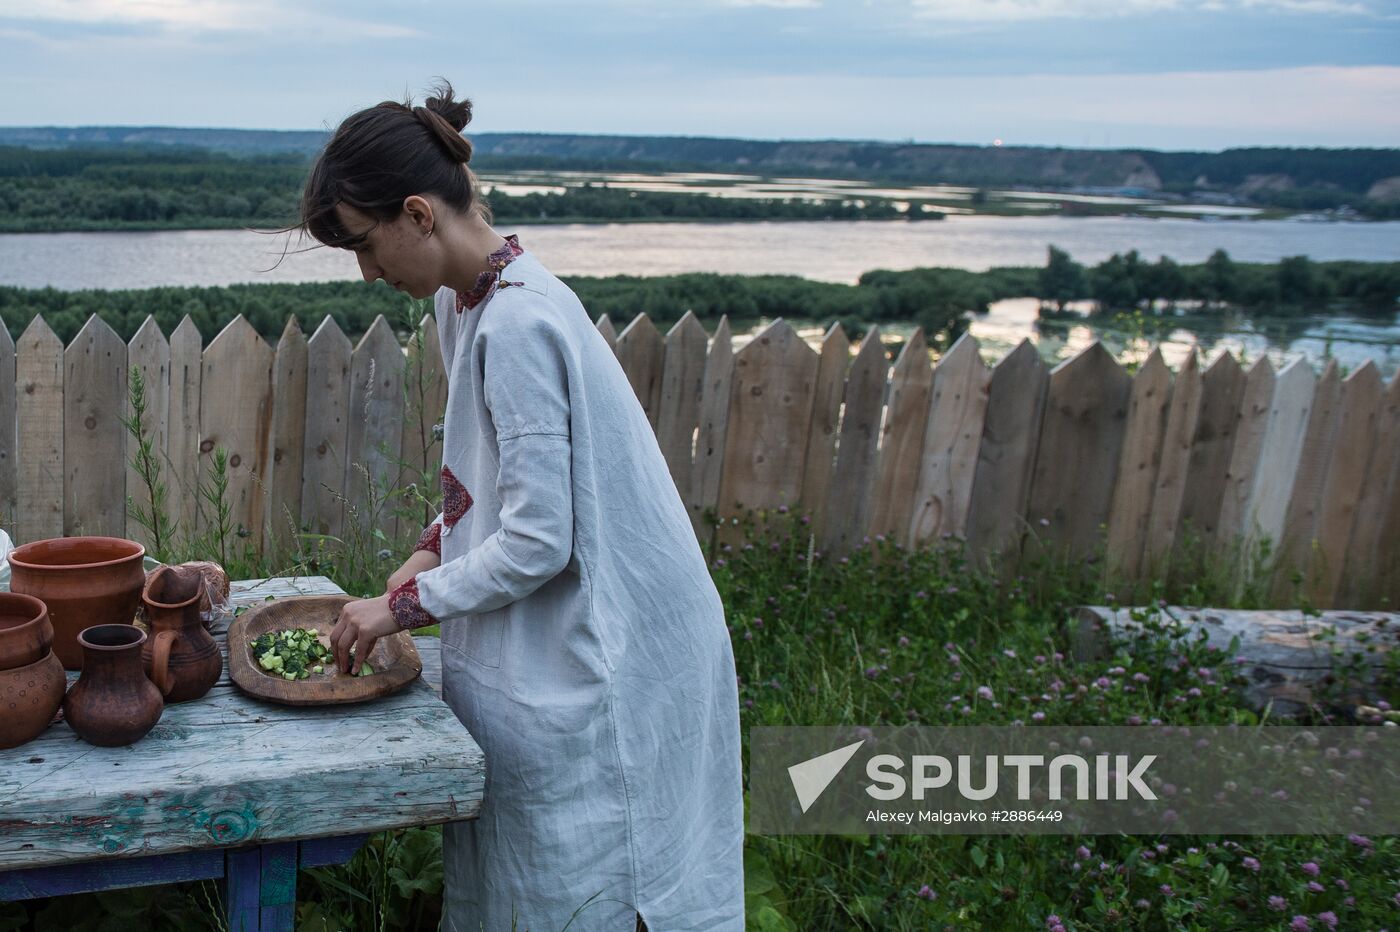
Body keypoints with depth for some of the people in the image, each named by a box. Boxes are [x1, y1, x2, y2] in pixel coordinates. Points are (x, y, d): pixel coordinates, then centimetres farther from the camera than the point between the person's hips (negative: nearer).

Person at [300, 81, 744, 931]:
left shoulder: (517, 324, -24)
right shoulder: (465, 301, 5)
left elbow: (537, 542, -23)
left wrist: (405, 604, -13)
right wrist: (433, 549, 3)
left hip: (594, 661, -9)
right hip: (541, 646, 9)